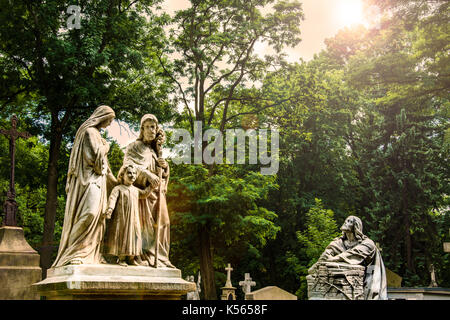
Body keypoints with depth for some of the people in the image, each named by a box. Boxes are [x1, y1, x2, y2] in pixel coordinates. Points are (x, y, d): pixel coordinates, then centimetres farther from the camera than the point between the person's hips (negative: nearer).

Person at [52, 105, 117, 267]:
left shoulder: (96, 134, 25)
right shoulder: (90, 131, -5)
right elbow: (96, 155, -18)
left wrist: (115, 181, 30)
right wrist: (105, 147, 3)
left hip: (97, 179, 10)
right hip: (89, 178, -10)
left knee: (97, 214, 3)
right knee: (90, 211, -23)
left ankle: (92, 254, 1)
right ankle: (74, 253, -25)